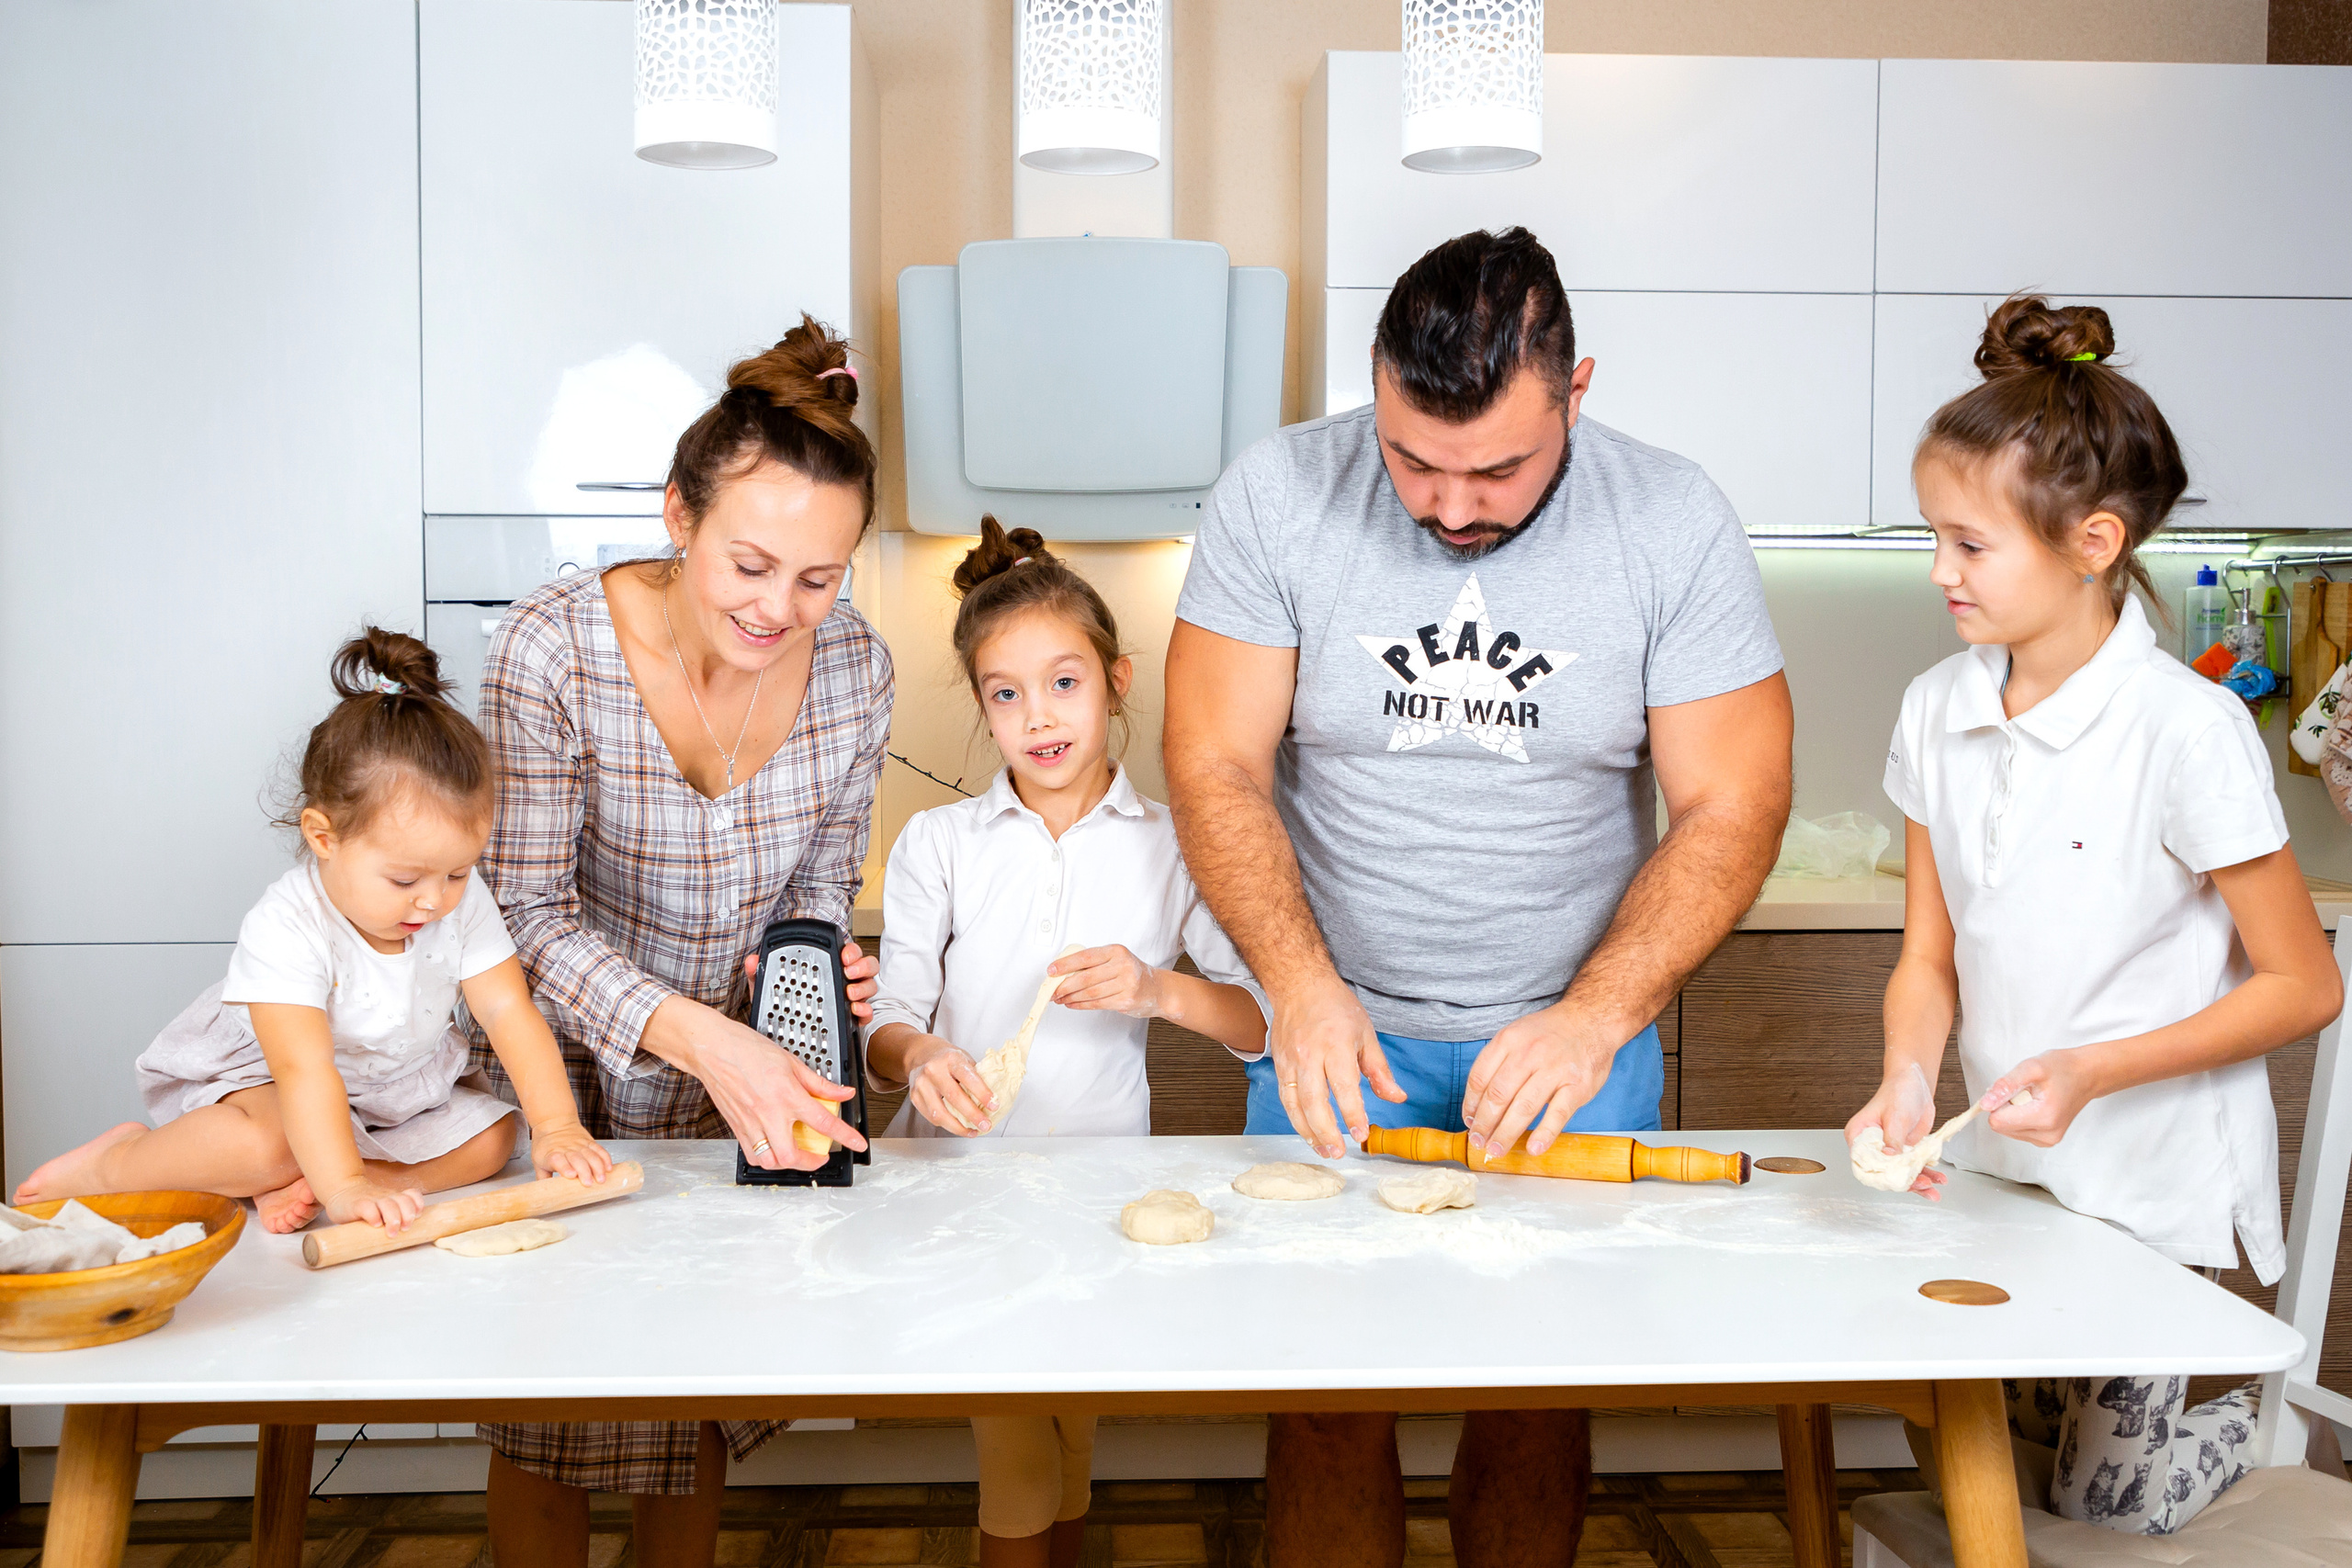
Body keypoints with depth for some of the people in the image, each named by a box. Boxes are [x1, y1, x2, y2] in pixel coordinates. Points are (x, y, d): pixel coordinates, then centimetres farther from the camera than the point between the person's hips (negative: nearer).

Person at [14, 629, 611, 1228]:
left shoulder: (461, 900, -18)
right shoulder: (287, 925, -33)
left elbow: (510, 1012, -18)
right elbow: (304, 1069, -41)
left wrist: (557, 1128, -28)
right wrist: (344, 1186, -50)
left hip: (403, 1081, 6)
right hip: (262, 1077, -6)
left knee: (492, 1137, -14)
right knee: (268, 1146, -36)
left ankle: (301, 1189, -22)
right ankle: (114, 1161, -9)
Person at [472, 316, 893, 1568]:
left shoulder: (855, 668, -13)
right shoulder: (552, 647, -23)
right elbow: (532, 913, -23)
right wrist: (700, 1036, -36)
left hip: (744, 1083, 3)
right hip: (573, 1073, -3)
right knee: (550, 1408, 10)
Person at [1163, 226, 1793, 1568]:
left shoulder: (1675, 524, -9)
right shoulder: (1277, 496, -9)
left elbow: (1732, 811, -8)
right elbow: (1218, 772, -9)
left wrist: (1593, 1018, -20)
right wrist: (1302, 984, -23)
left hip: (1575, 1032, 0)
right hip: (1337, 1022, 0)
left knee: (1542, 1392, 5)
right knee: (1322, 1390, 0)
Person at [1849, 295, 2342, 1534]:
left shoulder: (2186, 728, -20)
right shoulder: (1939, 710, -4)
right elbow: (1928, 958, 1)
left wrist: (2094, 1071, -24)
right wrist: (1908, 1079, -18)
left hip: (2153, 1193, -5)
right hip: (2001, 1169, 5)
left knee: (2106, 1508, 7)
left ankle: (2253, 1413, 35)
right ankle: (2189, 1386, 41)